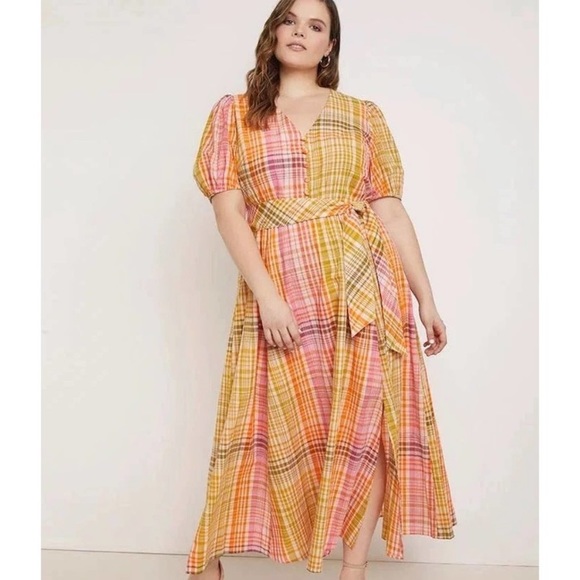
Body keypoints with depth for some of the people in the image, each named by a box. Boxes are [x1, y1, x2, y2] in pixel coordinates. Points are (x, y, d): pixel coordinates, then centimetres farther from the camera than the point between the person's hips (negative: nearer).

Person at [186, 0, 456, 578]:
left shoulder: (363, 115, 13)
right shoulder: (233, 113, 10)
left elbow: (390, 211, 10)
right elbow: (228, 209, -1)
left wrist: (426, 298, 5)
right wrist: (267, 295, -13)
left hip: (363, 285, 2)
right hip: (278, 293, -1)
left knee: (366, 423, 1)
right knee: (277, 426, 2)